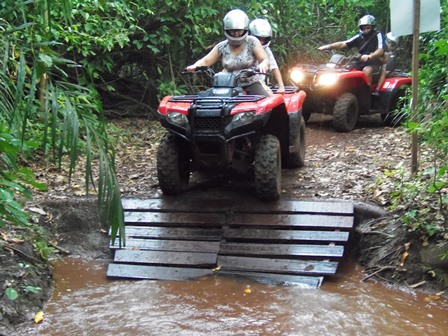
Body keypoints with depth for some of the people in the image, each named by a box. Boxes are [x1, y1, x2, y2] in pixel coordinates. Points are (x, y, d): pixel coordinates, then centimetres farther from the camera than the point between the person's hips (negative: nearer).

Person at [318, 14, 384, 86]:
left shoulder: (377, 35, -6)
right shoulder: (360, 36, 10)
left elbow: (381, 51, -22)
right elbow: (344, 44, 4)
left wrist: (369, 56, -42)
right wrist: (328, 46, -11)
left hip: (374, 64, -6)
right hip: (361, 63, 6)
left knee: (366, 70, -37)